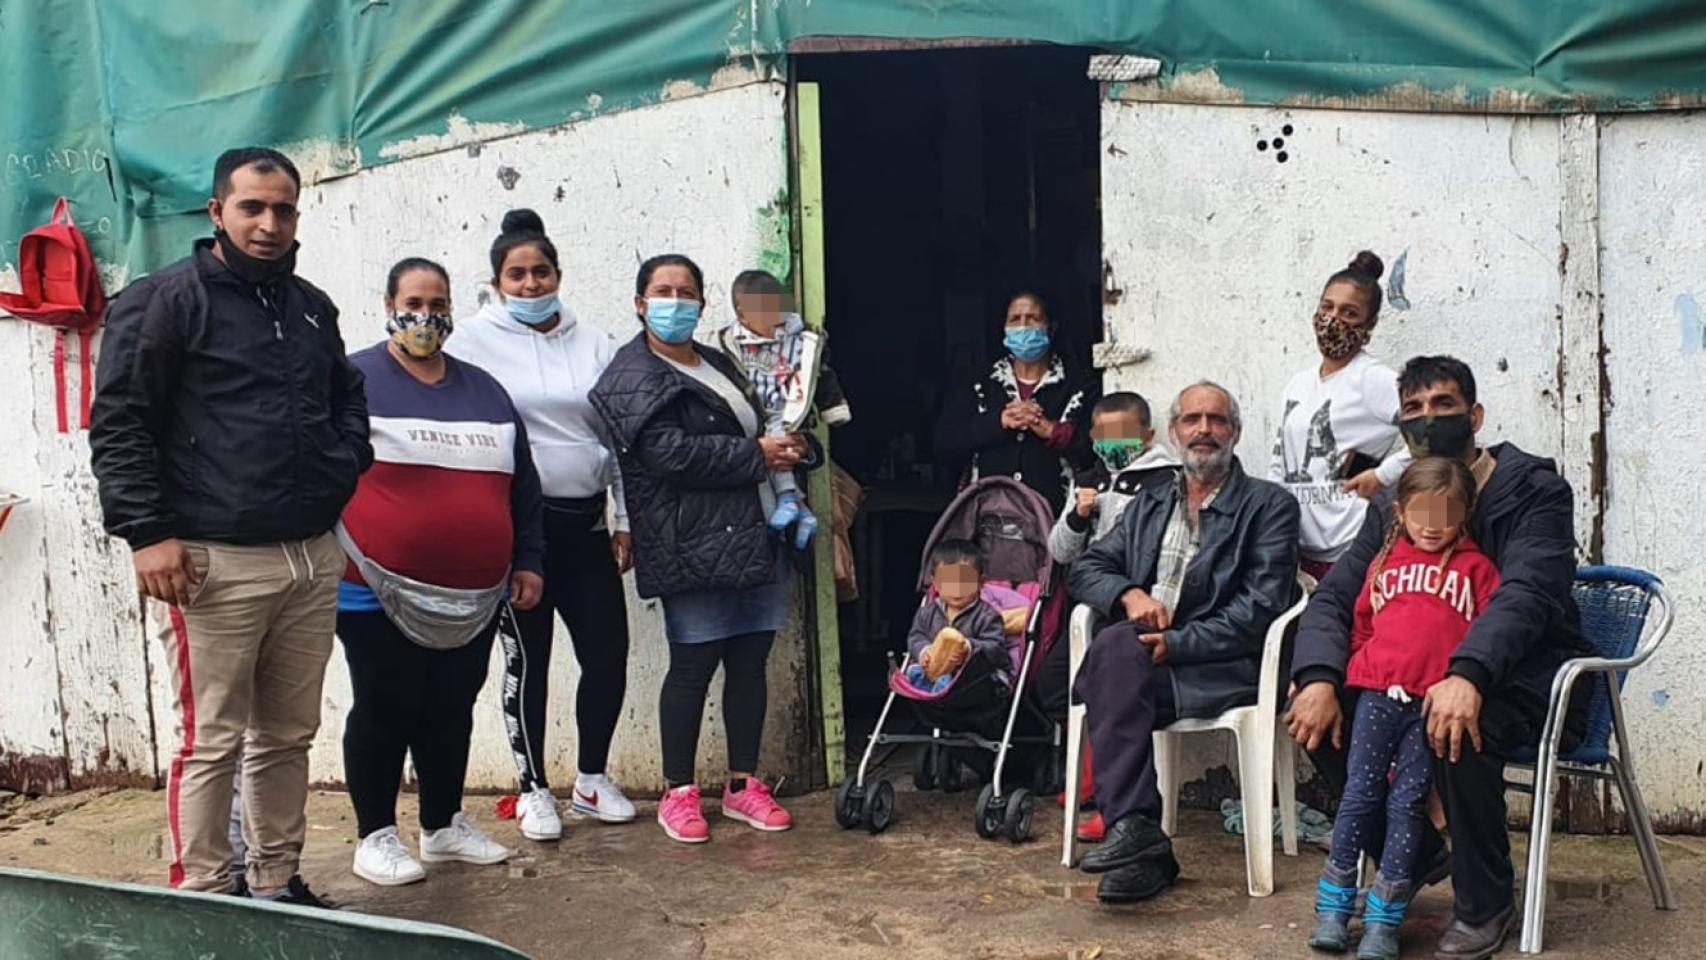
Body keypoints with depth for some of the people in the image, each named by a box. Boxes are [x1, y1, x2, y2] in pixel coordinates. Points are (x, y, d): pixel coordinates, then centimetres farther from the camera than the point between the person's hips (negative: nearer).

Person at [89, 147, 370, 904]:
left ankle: (278, 884, 22)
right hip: (214, 562, -6)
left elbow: (347, 397, 30)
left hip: (313, 558, 6)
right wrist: (147, 532, -13)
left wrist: (345, 469, 12)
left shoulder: (312, 308, 17)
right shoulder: (165, 300, -3)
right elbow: (119, 424, -6)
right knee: (213, 741, -2)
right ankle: (203, 899, 9)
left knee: (289, 734, 11)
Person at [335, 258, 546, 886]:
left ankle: (443, 826, 29)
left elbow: (522, 486, 17)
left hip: (472, 598, 5)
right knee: (384, 712, 4)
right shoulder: (355, 382, -3)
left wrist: (528, 562, 13)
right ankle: (375, 836, 18)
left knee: (452, 711, 14)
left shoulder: (484, 391, 14)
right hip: (380, 596, -5)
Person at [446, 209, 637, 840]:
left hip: (586, 522, 4)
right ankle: (533, 788, 20)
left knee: (608, 653, 4)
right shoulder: (476, 342, 0)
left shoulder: (593, 343, 10)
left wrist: (624, 521, 7)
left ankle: (591, 780, 23)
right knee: (528, 660, 5)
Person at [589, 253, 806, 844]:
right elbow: (670, 451, -18)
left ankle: (743, 785, 20)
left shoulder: (719, 366, 21)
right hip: (694, 545, -7)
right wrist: (756, 456, -12)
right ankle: (679, 793, 11)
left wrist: (784, 448, 9)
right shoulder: (633, 377, -5)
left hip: (754, 535, 7)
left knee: (750, 659, 9)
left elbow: (756, 429, 33)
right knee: (693, 663, -2)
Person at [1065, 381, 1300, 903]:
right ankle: (1137, 838, -34)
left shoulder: (1270, 505, 7)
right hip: (1136, 657, 4)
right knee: (1116, 650, -32)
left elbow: (1261, 607, -5)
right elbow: (1083, 570, 19)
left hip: (1219, 666, -4)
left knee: (1118, 651, -32)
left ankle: (1133, 831, -32)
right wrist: (1128, 593, -4)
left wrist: (1176, 643, -17)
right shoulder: (1150, 505, 24)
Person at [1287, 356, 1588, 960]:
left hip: (1527, 677, -6)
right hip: (1422, 677, 6)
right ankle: (1419, 856, 5)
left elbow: (1524, 595, -26)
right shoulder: (1392, 508, 8)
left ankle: (1485, 906, -14)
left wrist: (1467, 675, -45)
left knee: (1458, 731, -37)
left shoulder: (1536, 491, -9)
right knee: (1323, 717, -17)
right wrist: (1319, 678, -22)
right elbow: (1334, 597, -1)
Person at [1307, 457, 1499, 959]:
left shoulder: (1475, 568, 10)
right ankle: (1333, 907, 7)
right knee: (1360, 795, 0)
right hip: (1378, 693, 2)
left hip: (1436, 703, -2)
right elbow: (1361, 627, 25)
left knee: (1407, 802, -5)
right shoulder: (1384, 563, 19)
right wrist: (1330, 677, 17)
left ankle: (1384, 919, 1)